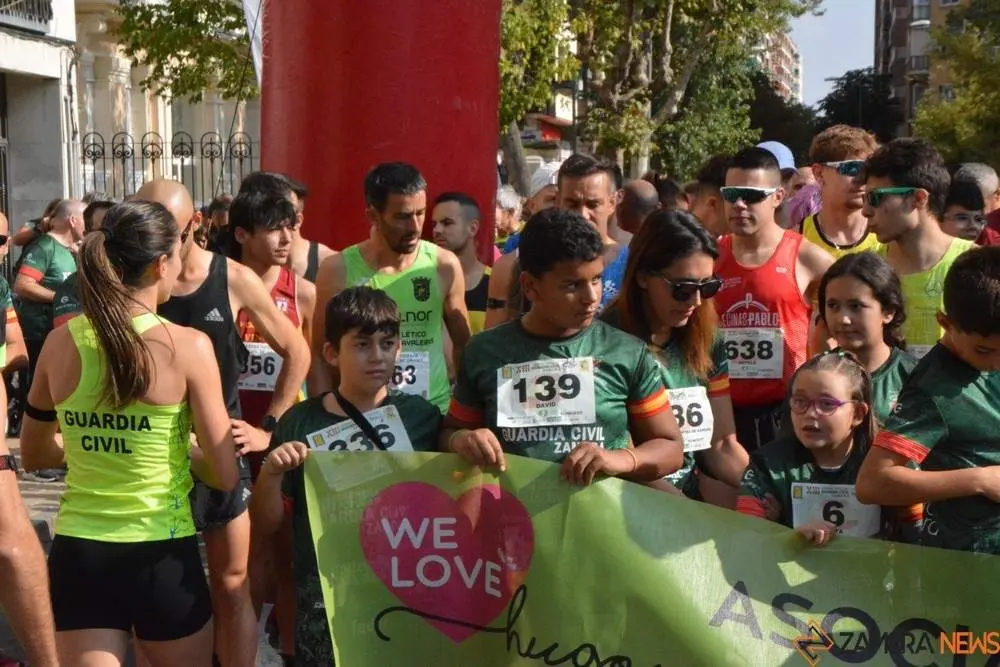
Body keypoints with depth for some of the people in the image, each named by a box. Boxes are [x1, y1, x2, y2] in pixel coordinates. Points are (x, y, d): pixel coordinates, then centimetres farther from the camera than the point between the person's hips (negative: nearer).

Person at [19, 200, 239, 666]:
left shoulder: (60, 342, -1)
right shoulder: (188, 346, -13)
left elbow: (34, 455, 14)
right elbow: (224, 475, -9)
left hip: (76, 554, 3)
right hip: (163, 557, -2)